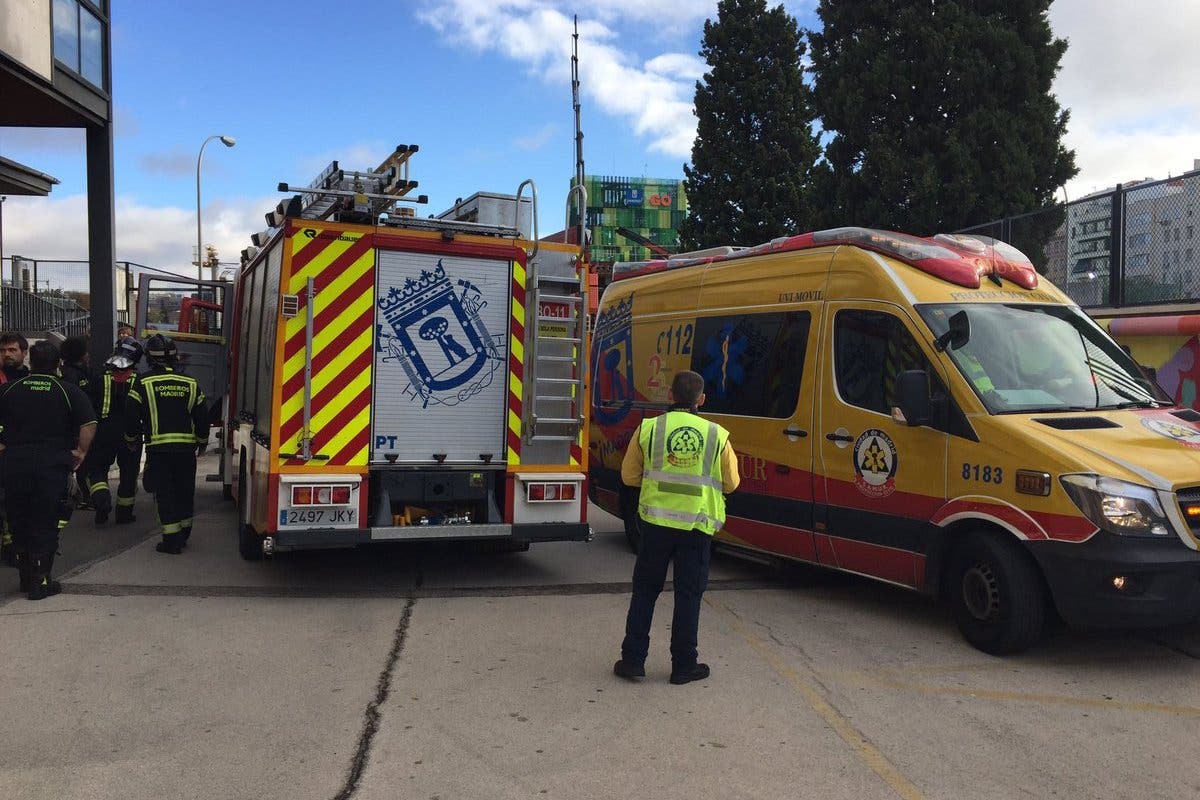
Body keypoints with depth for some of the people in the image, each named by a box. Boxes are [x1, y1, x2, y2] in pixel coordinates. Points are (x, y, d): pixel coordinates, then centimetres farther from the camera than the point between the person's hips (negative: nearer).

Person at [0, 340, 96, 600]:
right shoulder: (69, 391, -1)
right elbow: (89, 424, -13)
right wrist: (81, 452, -3)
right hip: (51, 463, -3)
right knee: (45, 523, 5)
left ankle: (25, 578, 26)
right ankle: (40, 582, 6)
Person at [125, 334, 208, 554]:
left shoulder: (143, 383, -4)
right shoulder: (190, 384, 6)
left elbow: (132, 415, -1)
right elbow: (202, 416, 10)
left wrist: (131, 440, 18)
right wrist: (202, 443, 23)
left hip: (159, 448, -3)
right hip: (187, 447, 3)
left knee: (165, 492, 3)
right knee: (185, 491, 16)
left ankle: (172, 539, 2)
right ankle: (184, 533, 27)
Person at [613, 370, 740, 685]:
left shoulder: (648, 429, -3)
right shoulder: (717, 435, -2)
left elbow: (629, 476, 5)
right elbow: (731, 483, 8)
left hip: (656, 523, 0)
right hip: (697, 526, 0)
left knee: (645, 591, 13)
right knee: (689, 595, 10)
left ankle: (633, 659, 15)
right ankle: (683, 665, 17)